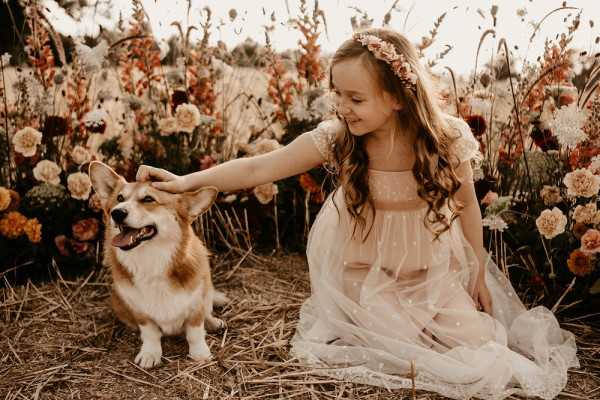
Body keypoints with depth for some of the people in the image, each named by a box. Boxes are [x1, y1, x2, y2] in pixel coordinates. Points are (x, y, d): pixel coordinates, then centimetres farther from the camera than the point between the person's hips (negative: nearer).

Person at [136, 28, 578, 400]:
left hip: (433, 271, 2)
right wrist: (187, 180, -34)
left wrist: (480, 272, 3)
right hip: (365, 273, -1)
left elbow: (467, 204, -4)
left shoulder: (449, 139, -20)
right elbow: (259, 168, -24)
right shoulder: (336, 138, -22)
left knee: (481, 344, -6)